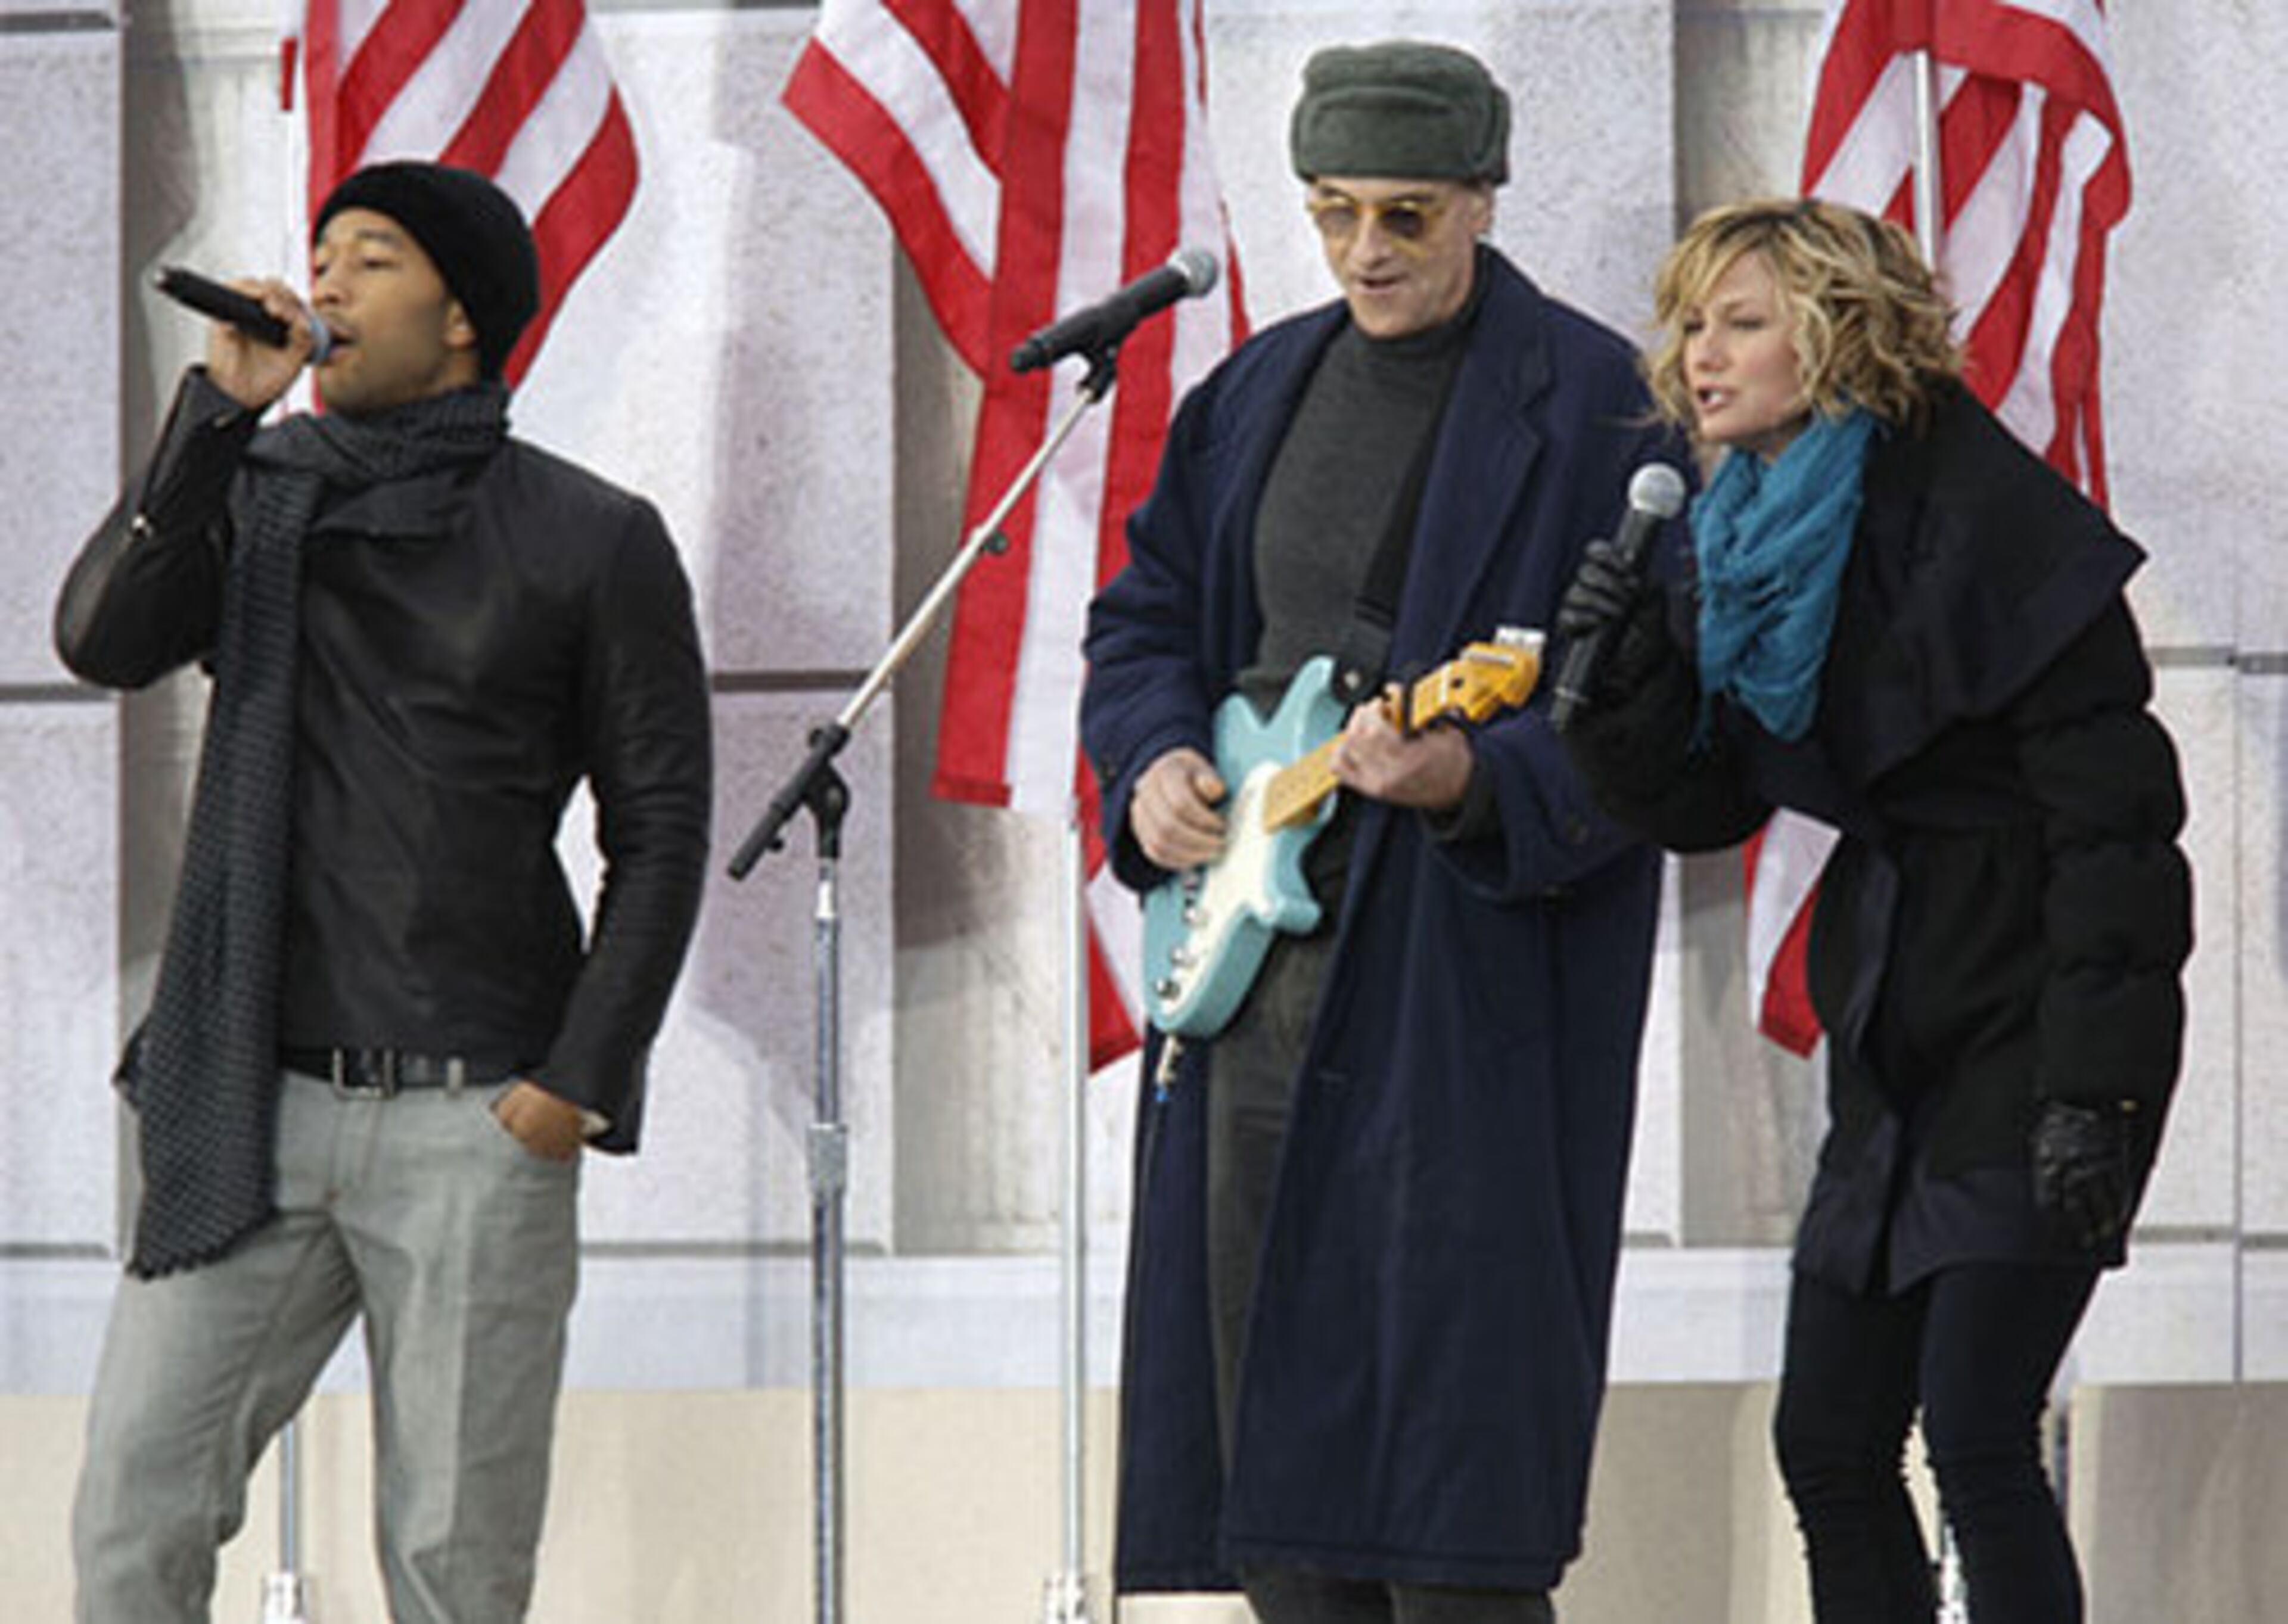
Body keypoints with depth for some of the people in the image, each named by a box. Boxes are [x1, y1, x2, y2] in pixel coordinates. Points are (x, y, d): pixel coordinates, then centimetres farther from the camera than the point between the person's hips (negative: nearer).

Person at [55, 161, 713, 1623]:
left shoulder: (592, 542, 4)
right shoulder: (255, 494, 12)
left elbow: (662, 832, 4)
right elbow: (105, 640, -6)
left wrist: (579, 1082, -5)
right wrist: (221, 411, -9)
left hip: (474, 1120, -2)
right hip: (253, 1106, 2)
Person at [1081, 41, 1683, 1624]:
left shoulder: (1587, 405, -6)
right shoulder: (1258, 393, 15)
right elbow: (1145, 618, 24)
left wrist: (1472, 782, -27)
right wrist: (1153, 760, 4)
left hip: (1461, 974, -7)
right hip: (1251, 949, 7)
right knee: (1263, 1415, 9)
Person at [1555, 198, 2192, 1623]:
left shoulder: (1987, 517, -14)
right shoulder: (1753, 542, 10)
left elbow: (2111, 812, -17)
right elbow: (1707, 806, 12)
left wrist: (2095, 1078, -21)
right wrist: (1628, 678, -8)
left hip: (2031, 1027, -8)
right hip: (1896, 1049, 8)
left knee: (1975, 1433, -14)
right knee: (1828, 1442, 6)